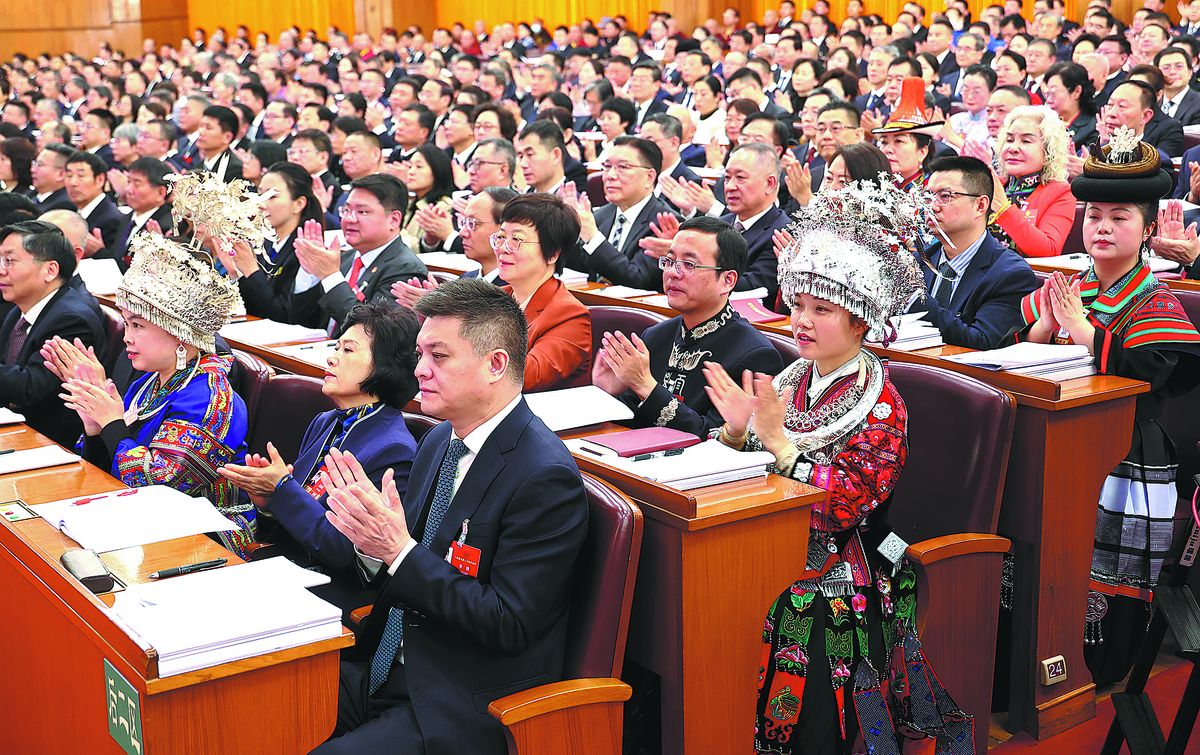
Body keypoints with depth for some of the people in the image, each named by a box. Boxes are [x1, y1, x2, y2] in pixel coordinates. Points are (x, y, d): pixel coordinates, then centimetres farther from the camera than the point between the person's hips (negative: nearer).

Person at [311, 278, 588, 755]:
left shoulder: (545, 477, -18)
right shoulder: (438, 442, 8)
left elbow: (509, 625, -21)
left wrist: (400, 550, -23)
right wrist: (371, 539, -9)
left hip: (462, 709, -7)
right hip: (385, 671, 7)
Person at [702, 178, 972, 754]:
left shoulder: (880, 407, -9)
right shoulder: (792, 378, 8)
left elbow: (841, 507, -20)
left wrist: (778, 437, -26)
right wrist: (737, 431, -9)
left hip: (833, 583, -6)